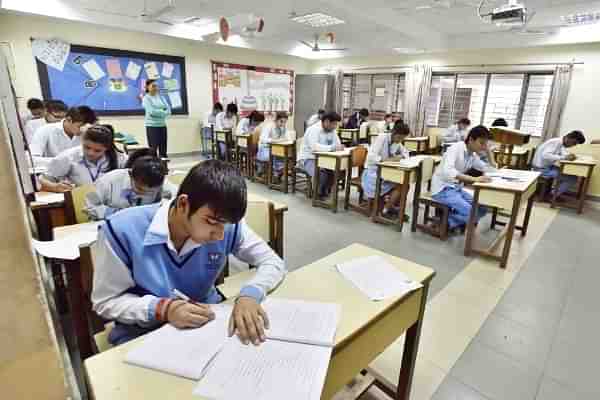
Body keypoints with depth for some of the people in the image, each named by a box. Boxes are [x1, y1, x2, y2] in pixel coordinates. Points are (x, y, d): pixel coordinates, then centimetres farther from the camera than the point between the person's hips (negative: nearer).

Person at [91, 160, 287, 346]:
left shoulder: (228, 226, -16)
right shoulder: (122, 230, -21)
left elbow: (273, 262, -8)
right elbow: (105, 302, -10)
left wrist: (249, 294, -27)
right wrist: (163, 308, -26)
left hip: (208, 322, 2)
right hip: (144, 333, -1)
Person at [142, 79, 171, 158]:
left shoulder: (160, 97, 12)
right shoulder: (146, 98, -3)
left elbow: (168, 110, 3)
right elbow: (151, 111, -16)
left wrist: (158, 112, -11)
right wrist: (163, 112, -8)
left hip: (162, 125, 5)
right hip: (152, 125, -5)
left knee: (163, 147, 6)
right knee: (153, 148, -5)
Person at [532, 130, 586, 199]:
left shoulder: (562, 144, 11)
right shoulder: (555, 142, -20)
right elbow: (545, 155, -34)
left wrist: (570, 156, -19)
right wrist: (564, 157, -35)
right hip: (543, 169, -10)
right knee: (573, 178, -10)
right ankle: (554, 194, 6)